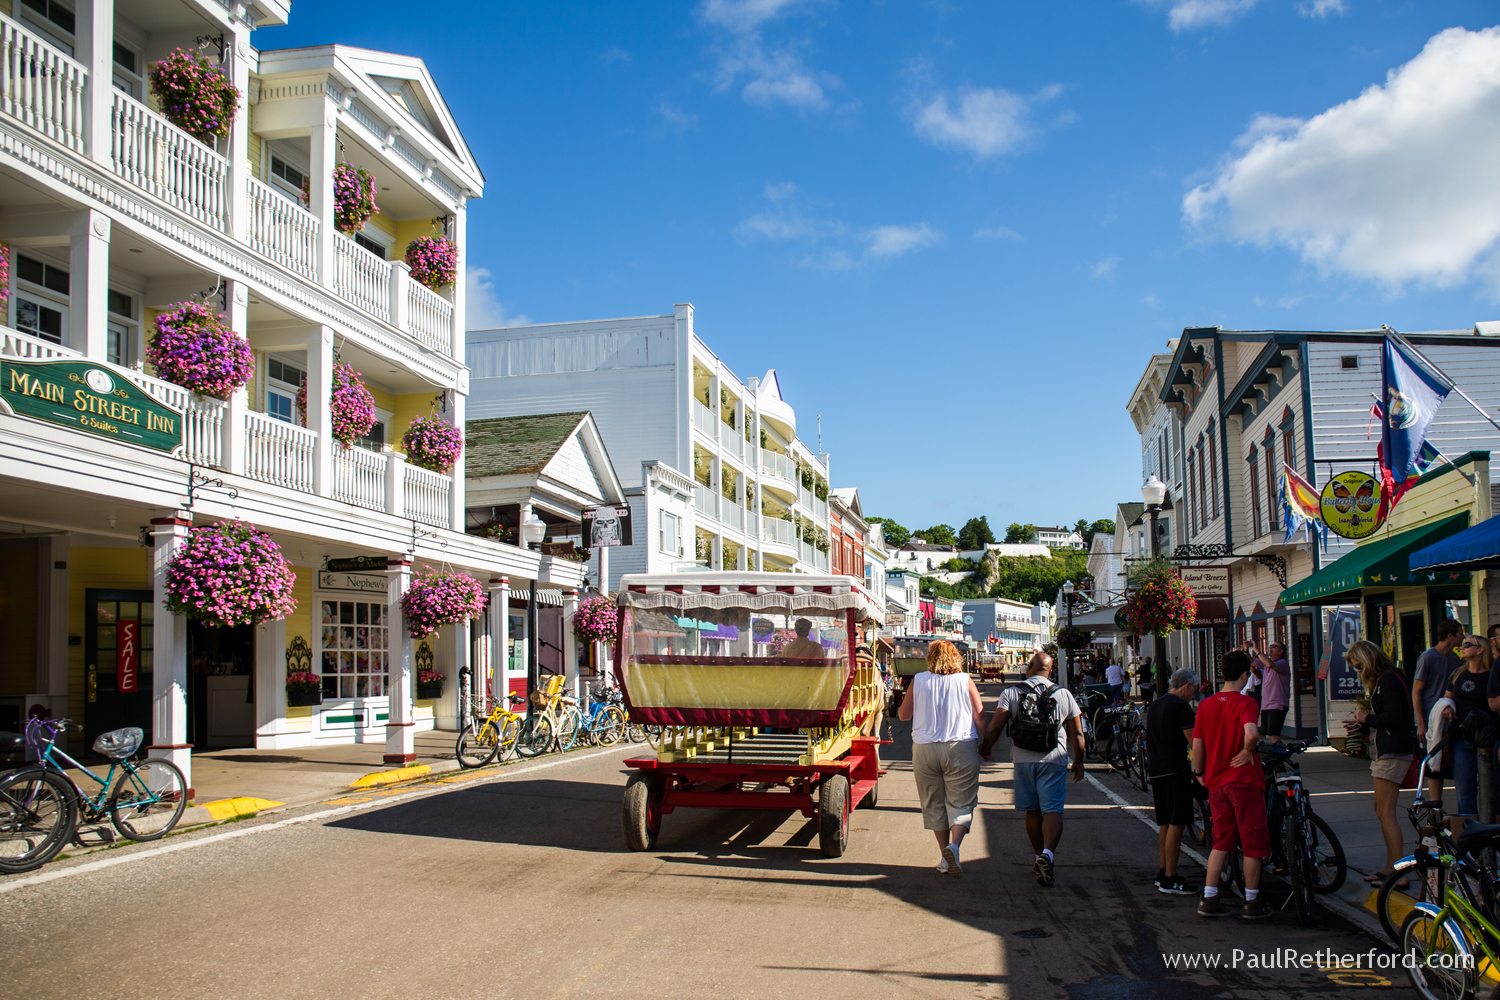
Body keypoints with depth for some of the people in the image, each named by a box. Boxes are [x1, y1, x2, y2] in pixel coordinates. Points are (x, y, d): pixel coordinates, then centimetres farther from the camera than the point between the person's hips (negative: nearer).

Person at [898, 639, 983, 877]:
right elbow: (979, 717, 0)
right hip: (961, 748, -1)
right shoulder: (965, 680, -1)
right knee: (961, 802, 5)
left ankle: (945, 856, 14)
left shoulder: (918, 681, 1)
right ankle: (954, 845, -17)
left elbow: (903, 715, 8)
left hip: (924, 749, 1)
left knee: (934, 804, 12)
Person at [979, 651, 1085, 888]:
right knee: (1052, 810, -4)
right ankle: (1048, 853, -24)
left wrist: (984, 749, 11)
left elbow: (994, 727, -5)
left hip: (1023, 760, 1)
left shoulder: (1011, 693, -1)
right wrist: (1078, 761, 19)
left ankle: (1040, 857, 22)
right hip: (1053, 761, -1)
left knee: (1032, 811, 13)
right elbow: (1077, 733, 6)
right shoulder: (1064, 695, 3)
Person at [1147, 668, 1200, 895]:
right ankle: (1170, 879, -6)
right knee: (1176, 824, -6)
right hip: (1176, 771, -9)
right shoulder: (1181, 707, -11)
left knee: (1164, 823, 16)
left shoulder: (1154, 706, 17)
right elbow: (1194, 743, -14)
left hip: (1157, 772, 9)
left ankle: (1163, 872, 23)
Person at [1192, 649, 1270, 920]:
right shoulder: (1246, 703, -13)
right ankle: (1252, 903, 14)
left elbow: (1197, 745, 5)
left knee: (1221, 842, 15)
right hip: (1244, 779, -6)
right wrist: (1248, 751, -13)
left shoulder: (1206, 704, 3)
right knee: (1253, 842, 8)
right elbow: (1251, 734, -32)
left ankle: (1209, 899, 12)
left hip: (1216, 781, 6)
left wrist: (1199, 773, 17)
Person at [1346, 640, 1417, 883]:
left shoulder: (1389, 680, -14)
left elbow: (1393, 718, -23)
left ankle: (1398, 873, -6)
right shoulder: (1381, 680, 17)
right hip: (1386, 751, 11)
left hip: (1393, 752, -11)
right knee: (1381, 811, 13)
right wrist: (1362, 723, 8)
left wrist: (1366, 718, -8)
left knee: (1386, 813, -9)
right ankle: (1391, 867, 19)